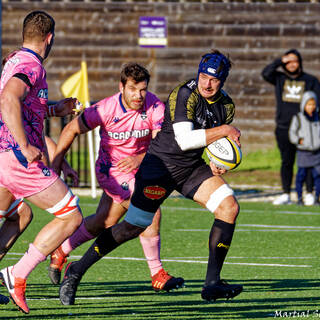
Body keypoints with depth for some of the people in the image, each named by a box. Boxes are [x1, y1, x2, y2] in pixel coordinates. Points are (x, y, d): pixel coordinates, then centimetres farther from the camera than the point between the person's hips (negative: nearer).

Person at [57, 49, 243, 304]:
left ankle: (212, 283, -8)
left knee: (229, 206, -11)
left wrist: (218, 162, -5)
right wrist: (224, 130, -25)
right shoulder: (184, 95, -20)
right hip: (161, 164, -7)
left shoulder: (226, 105, 3)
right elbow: (184, 140, -29)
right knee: (133, 226, -8)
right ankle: (76, 271, 7)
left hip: (193, 168, 7)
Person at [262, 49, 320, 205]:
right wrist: (280, 61, -15)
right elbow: (266, 73, -9)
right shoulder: (280, 79, 9)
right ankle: (286, 195, 11)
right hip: (283, 129, 2)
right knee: (286, 162, 6)